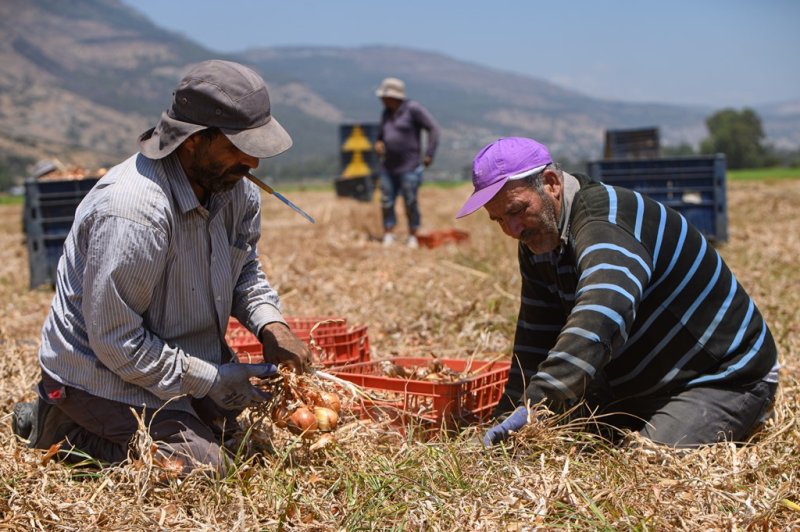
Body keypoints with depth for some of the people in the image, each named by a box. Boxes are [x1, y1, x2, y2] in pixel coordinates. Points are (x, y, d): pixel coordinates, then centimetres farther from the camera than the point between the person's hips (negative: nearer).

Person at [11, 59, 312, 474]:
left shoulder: (235, 185, -7)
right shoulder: (132, 211, -33)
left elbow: (245, 271, 10)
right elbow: (115, 342, -28)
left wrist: (270, 324, -11)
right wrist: (207, 380, -21)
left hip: (179, 354, 9)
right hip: (104, 373, -9)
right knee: (200, 465, -16)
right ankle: (67, 427, 2)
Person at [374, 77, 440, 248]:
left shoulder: (412, 109, -11)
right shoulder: (386, 113, 9)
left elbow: (433, 128, -13)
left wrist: (429, 155, -15)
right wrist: (378, 143, 2)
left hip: (409, 166, -6)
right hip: (388, 166, 6)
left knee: (410, 203, -1)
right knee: (386, 202, 3)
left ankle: (413, 237, 11)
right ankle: (388, 236, 12)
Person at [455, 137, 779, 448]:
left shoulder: (605, 225, -29)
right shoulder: (539, 239, 2)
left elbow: (599, 321, -50)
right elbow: (535, 344, 7)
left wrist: (535, 405, -60)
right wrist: (507, 421, -1)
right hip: (640, 388, 8)